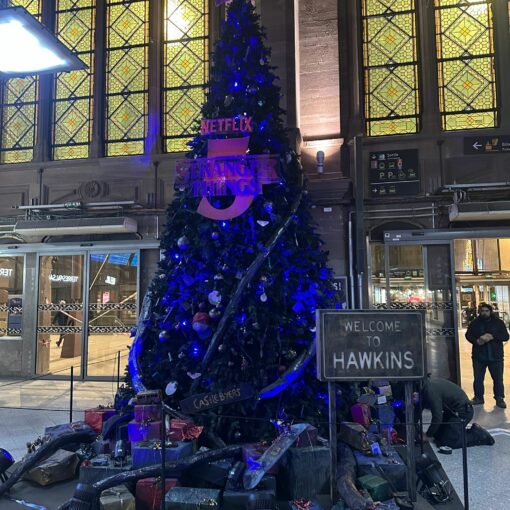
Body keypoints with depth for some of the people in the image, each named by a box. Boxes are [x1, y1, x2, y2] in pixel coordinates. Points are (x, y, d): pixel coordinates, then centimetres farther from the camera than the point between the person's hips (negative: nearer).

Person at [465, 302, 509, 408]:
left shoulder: (498, 322, 0)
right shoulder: (475, 323, 3)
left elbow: (505, 336, -6)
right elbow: (468, 335, 4)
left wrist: (492, 336, -23)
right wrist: (476, 341, -16)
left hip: (495, 356, -1)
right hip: (479, 356, 1)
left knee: (498, 379, 6)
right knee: (478, 379, 9)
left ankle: (499, 398, 21)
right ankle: (478, 397, 22)